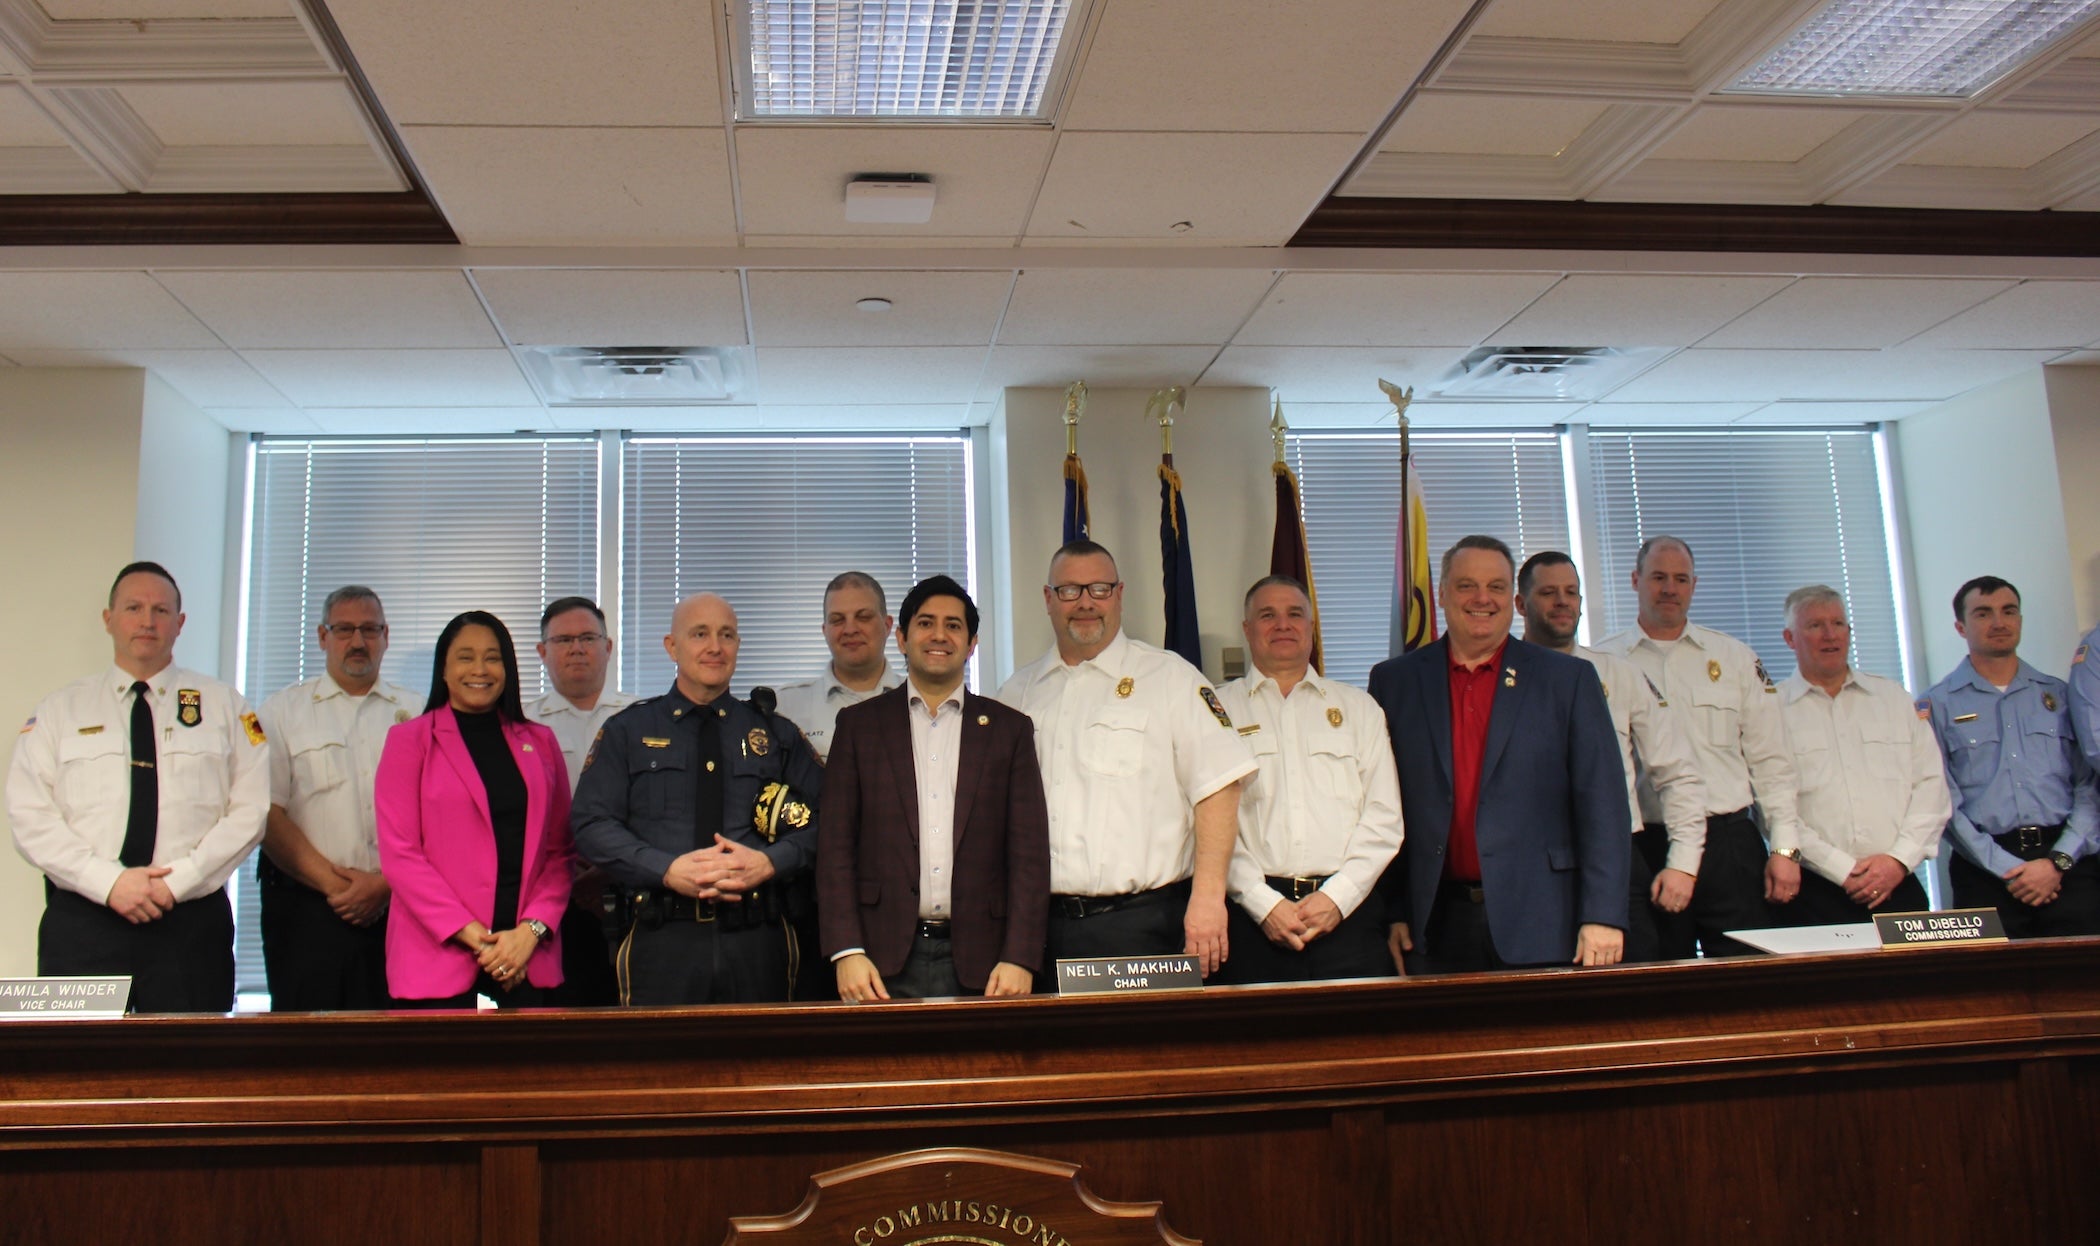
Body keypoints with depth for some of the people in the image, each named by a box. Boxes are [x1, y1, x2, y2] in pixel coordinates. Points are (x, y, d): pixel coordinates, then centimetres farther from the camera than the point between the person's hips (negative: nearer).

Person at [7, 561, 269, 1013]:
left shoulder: (223, 706, 9)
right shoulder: (59, 710, 10)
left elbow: (250, 810, 1)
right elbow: (30, 819, 1)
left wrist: (178, 880, -11)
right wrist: (109, 882, -12)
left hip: (191, 923, -1)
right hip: (80, 924, 1)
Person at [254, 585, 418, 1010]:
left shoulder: (415, 714, 10)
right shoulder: (284, 711, 8)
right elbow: (268, 813, 0)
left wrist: (386, 883, -9)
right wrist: (333, 884, -8)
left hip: (396, 906, 1)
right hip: (306, 907, -1)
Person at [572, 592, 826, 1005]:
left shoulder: (775, 734, 14)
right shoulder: (627, 731, 11)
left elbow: (819, 820, 6)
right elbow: (593, 824, 1)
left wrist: (767, 863, -13)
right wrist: (669, 870, -13)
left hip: (757, 941, 1)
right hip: (663, 942, -1)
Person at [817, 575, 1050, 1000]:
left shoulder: (1010, 728, 8)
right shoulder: (859, 724, 8)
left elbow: (1029, 850, 3)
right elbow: (835, 844, 3)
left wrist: (1020, 959, -7)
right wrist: (846, 952, -7)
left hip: (979, 963, 1)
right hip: (885, 962, 0)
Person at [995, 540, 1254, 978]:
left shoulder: (1170, 677, -1)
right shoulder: (1018, 692, 12)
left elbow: (1217, 787, -7)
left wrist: (1207, 898, -15)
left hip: (1144, 922, -3)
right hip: (1045, 923, 3)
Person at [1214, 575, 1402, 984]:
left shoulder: (1359, 708, 14)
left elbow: (1384, 816, 7)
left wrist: (1337, 896, -5)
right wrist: (1264, 903, -9)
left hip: (1348, 912, 2)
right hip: (1253, 917, -1)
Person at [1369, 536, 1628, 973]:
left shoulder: (1570, 679, 4)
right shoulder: (1394, 681, 7)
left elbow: (1602, 805, 0)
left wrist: (1603, 918, -8)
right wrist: (1392, 912, 3)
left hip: (1540, 925, -1)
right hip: (1434, 927, 1)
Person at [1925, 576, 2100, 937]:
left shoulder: (2060, 695, 13)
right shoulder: (1937, 706, 4)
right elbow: (1943, 802, -4)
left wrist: (2058, 861, -8)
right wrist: (2009, 869, -11)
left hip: (2067, 864, 2)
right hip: (1986, 875, -2)